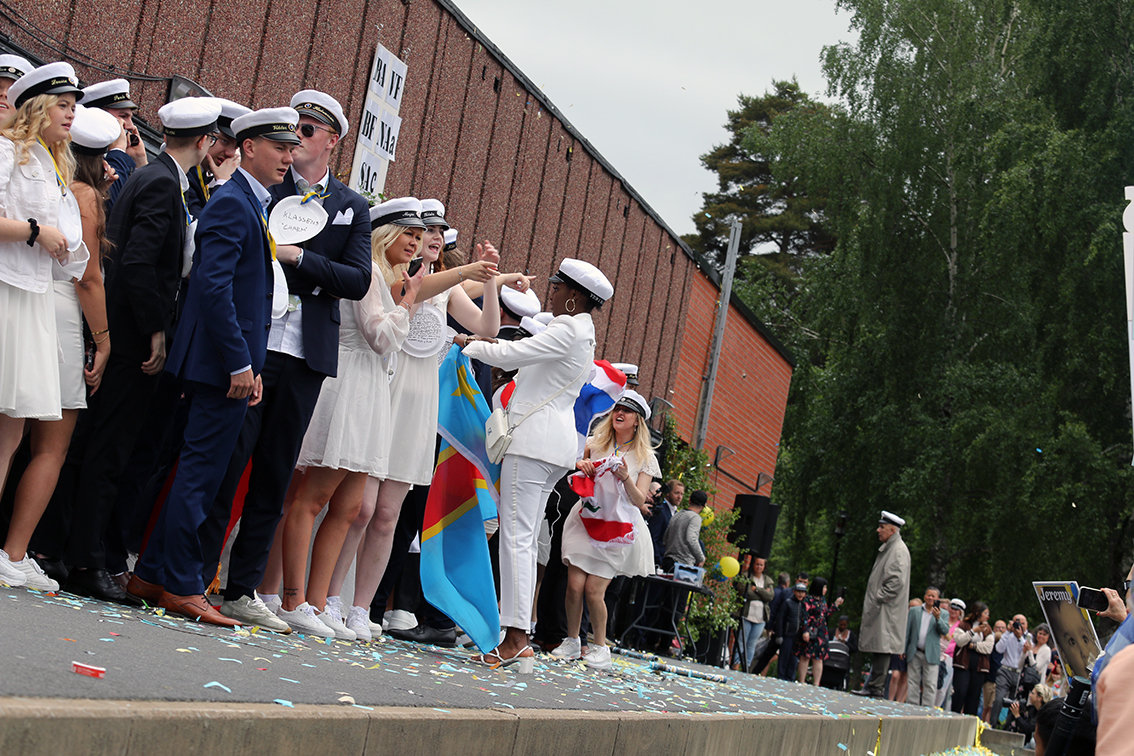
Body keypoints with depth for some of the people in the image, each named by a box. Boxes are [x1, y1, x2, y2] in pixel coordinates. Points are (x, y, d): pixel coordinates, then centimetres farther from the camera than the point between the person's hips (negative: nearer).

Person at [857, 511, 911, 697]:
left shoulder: (899, 550, -12)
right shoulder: (887, 548, 20)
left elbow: (897, 580, -21)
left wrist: (879, 598, -17)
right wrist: (872, 599, 17)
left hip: (886, 610, -10)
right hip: (877, 607, 10)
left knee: (881, 647, -10)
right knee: (875, 647, 10)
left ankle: (876, 688, -10)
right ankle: (873, 687, 12)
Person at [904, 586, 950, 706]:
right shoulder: (914, 611, 10)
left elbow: (945, 631, -7)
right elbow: (907, 630, 10)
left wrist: (938, 618, -22)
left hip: (931, 654, -2)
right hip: (914, 653, 2)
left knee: (930, 685, -5)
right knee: (913, 683, 4)